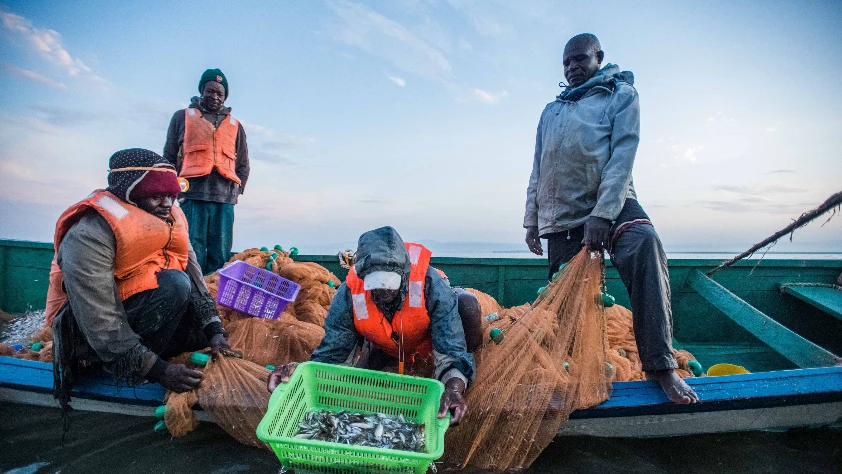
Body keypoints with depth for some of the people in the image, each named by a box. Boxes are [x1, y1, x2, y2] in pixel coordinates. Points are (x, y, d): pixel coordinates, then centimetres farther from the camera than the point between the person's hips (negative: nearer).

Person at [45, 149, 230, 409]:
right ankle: (126, 366, -13)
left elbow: (195, 280, -7)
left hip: (135, 312, 7)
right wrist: (156, 369, -30)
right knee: (175, 284, -29)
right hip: (87, 332, -7)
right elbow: (99, 322, -30)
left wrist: (215, 331, -17)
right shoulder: (90, 233, -27)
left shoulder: (171, 219, -5)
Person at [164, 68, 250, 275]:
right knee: (192, 254, -7)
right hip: (192, 196, -2)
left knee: (220, 257, -1)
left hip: (224, 199, 2)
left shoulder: (235, 126, 22)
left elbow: (243, 165, 22)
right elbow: (169, 157, 14)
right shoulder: (182, 117, 18)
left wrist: (237, 189, 6)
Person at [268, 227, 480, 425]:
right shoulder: (348, 295, -34)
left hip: (429, 339, -2)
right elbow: (333, 354, -28)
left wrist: (454, 386, -64)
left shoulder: (431, 286, -42)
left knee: (468, 305, -26)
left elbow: (450, 351, -42)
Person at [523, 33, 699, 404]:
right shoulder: (551, 111, 23)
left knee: (644, 245, -33)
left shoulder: (621, 94, 9)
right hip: (560, 215, 4)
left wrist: (602, 213, -19)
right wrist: (531, 219, 14)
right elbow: (537, 171, 22)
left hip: (609, 203, -4)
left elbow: (623, 156, -7)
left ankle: (660, 364, -29)